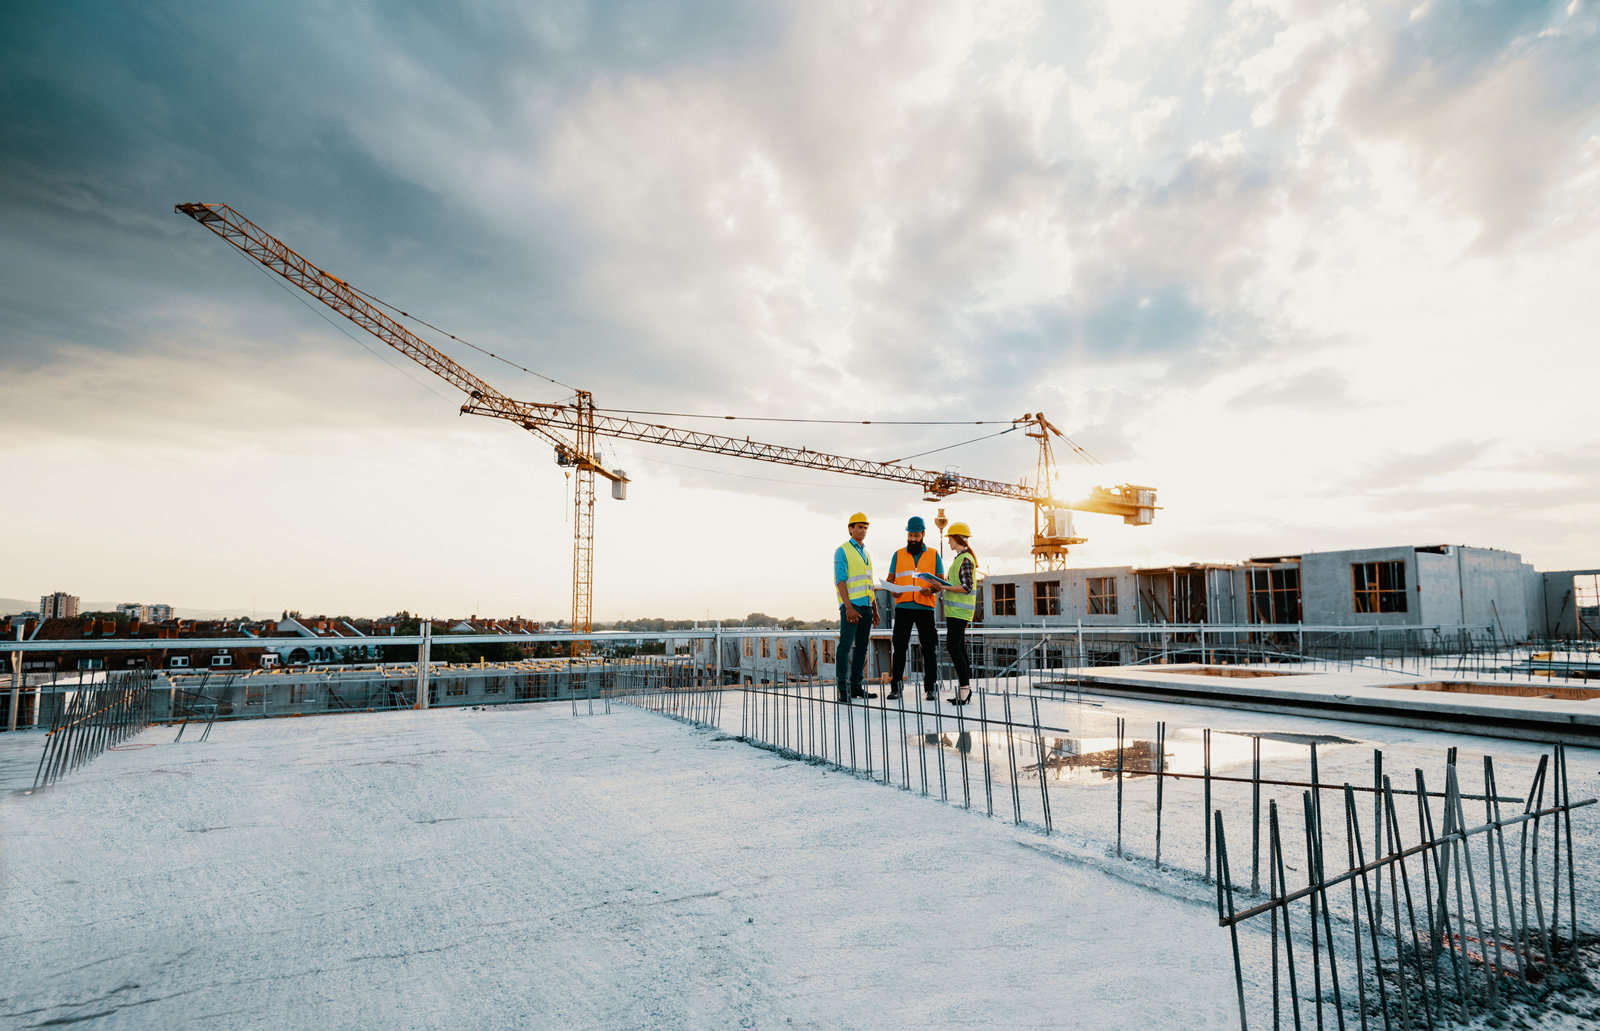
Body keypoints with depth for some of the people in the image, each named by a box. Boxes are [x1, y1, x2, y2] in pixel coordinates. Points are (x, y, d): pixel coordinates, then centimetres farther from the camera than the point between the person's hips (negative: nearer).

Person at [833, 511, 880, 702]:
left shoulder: (866, 553, 20)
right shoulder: (843, 551, -3)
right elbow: (840, 580, -12)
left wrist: (875, 610, 19)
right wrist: (848, 607, -21)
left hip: (865, 605, 8)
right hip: (851, 605, -8)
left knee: (862, 647, 7)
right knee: (846, 645, -11)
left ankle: (856, 686, 12)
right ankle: (843, 688, -11)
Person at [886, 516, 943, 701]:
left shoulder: (934, 555, 10)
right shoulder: (898, 555, 13)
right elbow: (890, 579, 12)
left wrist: (931, 590, -13)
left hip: (925, 608, 0)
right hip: (903, 607, 1)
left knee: (929, 648, 0)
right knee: (899, 647, 1)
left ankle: (930, 688, 8)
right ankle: (895, 687, 6)